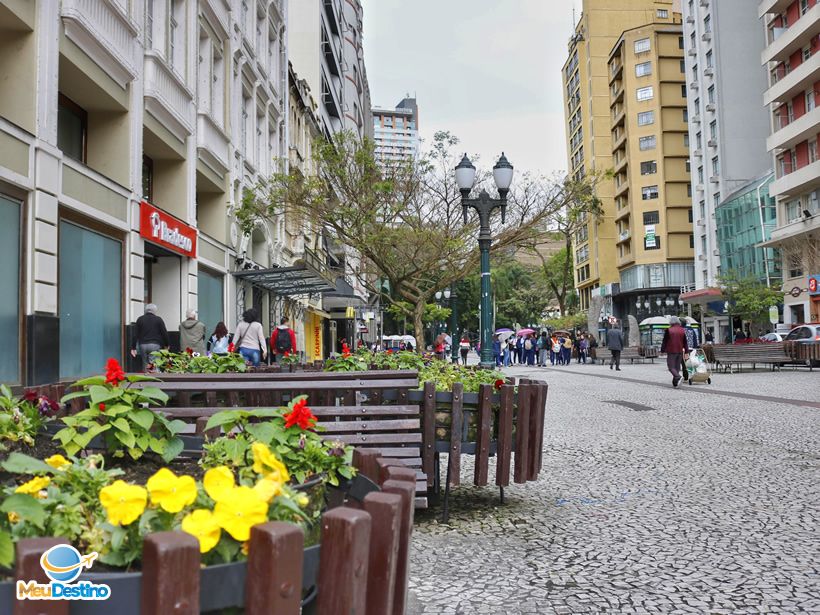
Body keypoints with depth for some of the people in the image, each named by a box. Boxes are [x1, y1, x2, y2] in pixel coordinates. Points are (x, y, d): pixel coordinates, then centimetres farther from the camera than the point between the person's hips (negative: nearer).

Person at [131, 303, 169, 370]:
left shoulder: (140, 319, 11)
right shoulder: (158, 319, 3)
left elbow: (135, 334, 7)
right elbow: (164, 333, 0)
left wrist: (134, 348, 8)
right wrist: (166, 345, 11)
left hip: (143, 345, 3)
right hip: (155, 345, -3)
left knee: (145, 366, 7)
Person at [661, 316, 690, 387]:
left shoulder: (668, 330, -7)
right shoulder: (682, 330, 6)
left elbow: (664, 341, -6)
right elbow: (685, 342, 9)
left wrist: (662, 350, 2)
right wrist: (686, 352, 12)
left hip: (671, 352, -5)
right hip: (680, 351, 5)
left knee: (671, 367, -3)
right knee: (677, 367, 11)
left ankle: (678, 377, -28)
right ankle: (675, 382, 10)